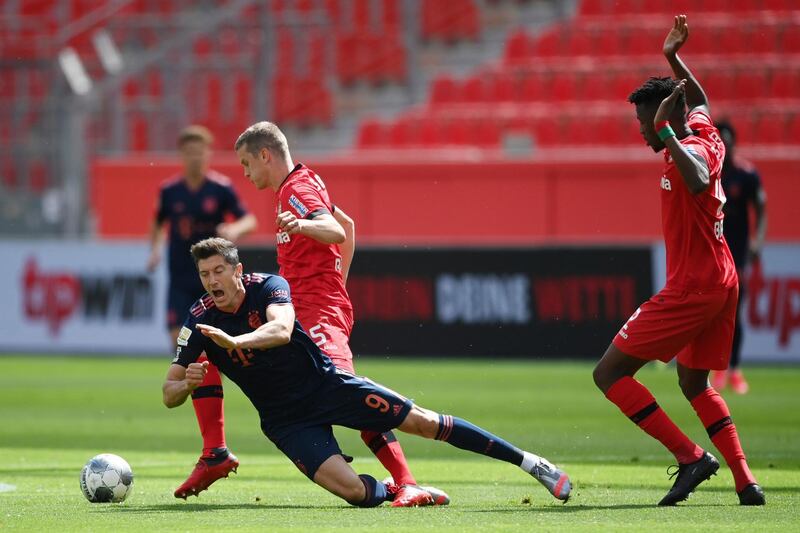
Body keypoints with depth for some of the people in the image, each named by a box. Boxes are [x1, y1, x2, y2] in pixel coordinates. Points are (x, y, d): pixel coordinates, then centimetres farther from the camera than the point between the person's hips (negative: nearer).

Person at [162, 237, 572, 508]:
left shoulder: (267, 287, -14)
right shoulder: (199, 321, -9)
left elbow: (281, 329, -35)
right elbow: (168, 393, -8)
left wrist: (233, 341, -49)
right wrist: (187, 384, -31)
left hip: (326, 385, -1)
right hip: (285, 419, 1)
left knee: (422, 422, -4)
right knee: (355, 492, -22)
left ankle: (529, 462, 7)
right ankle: (397, 490, 13)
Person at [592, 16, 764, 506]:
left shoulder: (691, 150, -18)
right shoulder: (706, 132, 9)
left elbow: (699, 182, -42)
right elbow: (700, 101, 33)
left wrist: (667, 133, -35)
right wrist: (673, 58, 30)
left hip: (692, 288, -10)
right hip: (722, 281, 10)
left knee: (610, 373, -8)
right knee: (695, 382, 25)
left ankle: (691, 456, -14)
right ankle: (746, 482, 15)